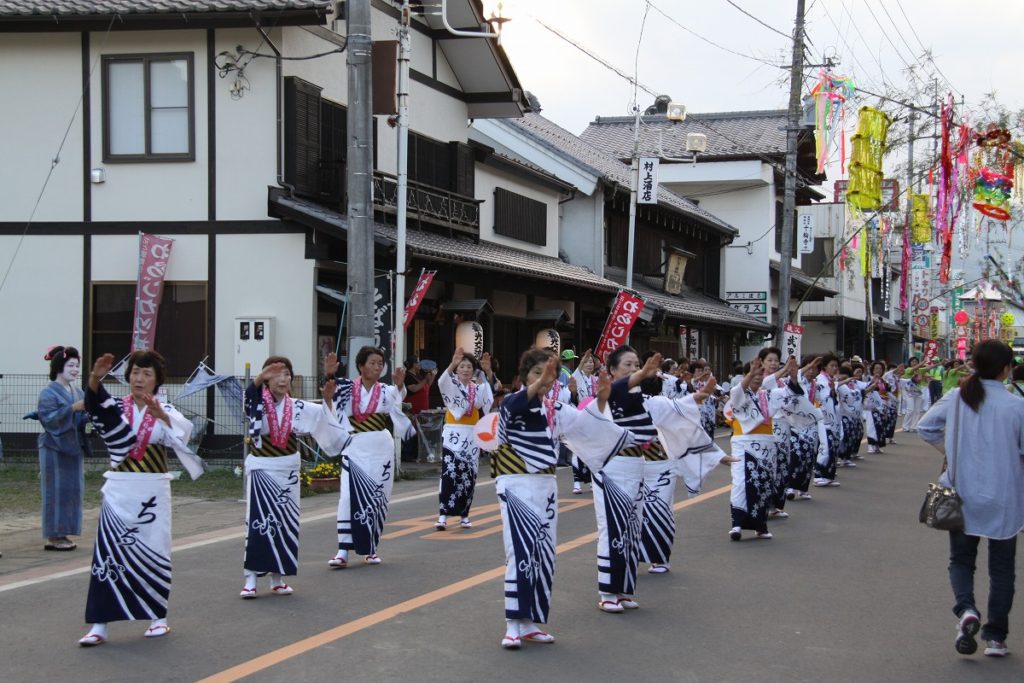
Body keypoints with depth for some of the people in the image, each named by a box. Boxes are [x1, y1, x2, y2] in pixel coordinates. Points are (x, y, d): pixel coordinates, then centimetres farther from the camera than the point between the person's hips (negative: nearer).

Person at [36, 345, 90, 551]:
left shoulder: (78, 393, 12)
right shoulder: (49, 393, -8)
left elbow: (81, 420, 12)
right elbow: (49, 419, -18)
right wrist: (73, 408, -24)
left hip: (73, 447, 7)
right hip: (54, 448, -7)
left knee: (71, 490, 6)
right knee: (56, 491, -4)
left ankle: (61, 534, 13)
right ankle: (53, 536, 1)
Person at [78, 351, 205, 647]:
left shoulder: (165, 411, 2)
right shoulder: (117, 407, 4)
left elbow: (182, 429, -21)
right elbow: (96, 404, -19)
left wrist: (160, 415, -42)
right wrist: (95, 378, -40)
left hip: (152, 492, 0)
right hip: (119, 491, 0)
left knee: (153, 553, 6)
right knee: (108, 553, -5)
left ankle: (158, 617, 21)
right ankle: (99, 625, -3)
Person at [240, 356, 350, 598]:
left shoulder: (297, 407, 5)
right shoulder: (258, 403, -7)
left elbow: (322, 416, 15)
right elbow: (248, 395, -28)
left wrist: (327, 399, -2)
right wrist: (260, 378, -45)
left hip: (287, 469, 4)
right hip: (261, 469, -4)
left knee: (285, 523, 6)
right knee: (258, 523, -9)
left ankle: (277, 578, 16)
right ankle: (251, 579, -5)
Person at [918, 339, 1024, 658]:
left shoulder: (956, 398, -6)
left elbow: (925, 427, 1)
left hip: (963, 496, 2)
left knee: (961, 559, 18)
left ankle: (966, 609, -9)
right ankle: (995, 637, 16)